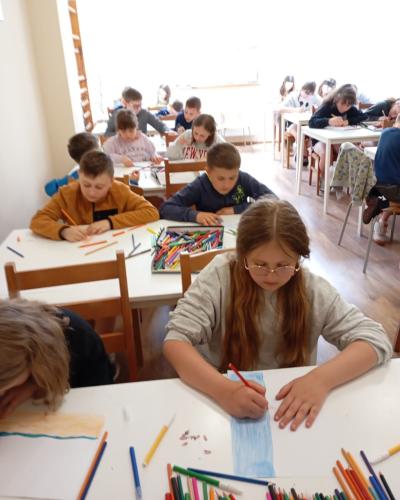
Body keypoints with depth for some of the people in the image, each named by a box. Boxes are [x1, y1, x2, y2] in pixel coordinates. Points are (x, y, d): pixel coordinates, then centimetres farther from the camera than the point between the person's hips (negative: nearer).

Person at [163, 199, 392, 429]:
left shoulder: (312, 290, -8)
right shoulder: (219, 276, -13)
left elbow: (375, 339, -9)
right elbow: (176, 341, -18)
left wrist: (321, 379, -26)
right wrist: (223, 389, -34)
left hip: (291, 408, 2)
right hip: (226, 406, -1)